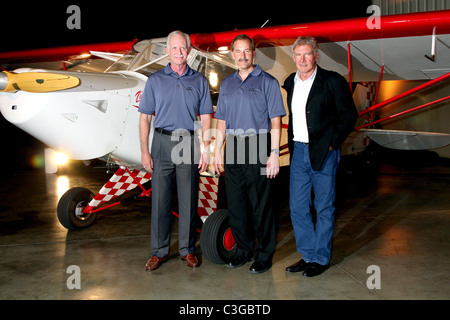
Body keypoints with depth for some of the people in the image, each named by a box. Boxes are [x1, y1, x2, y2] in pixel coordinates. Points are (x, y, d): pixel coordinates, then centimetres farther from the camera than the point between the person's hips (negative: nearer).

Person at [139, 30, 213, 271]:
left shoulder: (199, 81, 10)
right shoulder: (155, 80, 8)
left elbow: (205, 118, 8)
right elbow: (145, 117, 6)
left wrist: (206, 150, 0)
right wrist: (144, 151, -3)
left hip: (189, 144, 0)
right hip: (162, 143, 0)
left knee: (189, 200, 4)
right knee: (160, 199, 1)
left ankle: (187, 250, 17)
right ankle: (159, 252, 13)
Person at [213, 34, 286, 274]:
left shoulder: (267, 82, 1)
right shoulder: (226, 84, 15)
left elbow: (276, 121, -5)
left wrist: (274, 154, -12)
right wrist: (217, 151, 11)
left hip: (258, 147, -5)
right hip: (232, 149, 5)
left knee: (261, 205, 0)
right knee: (235, 204, 9)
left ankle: (264, 256, 13)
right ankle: (243, 251, 24)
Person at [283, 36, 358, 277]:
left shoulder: (332, 81, -6)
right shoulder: (290, 82, 10)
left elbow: (349, 115, -4)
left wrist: (332, 143, -8)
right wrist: (292, 144, 10)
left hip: (324, 153, -5)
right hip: (298, 151, 6)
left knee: (324, 207, 5)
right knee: (297, 207, 9)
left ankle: (321, 258, 19)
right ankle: (308, 255, 24)